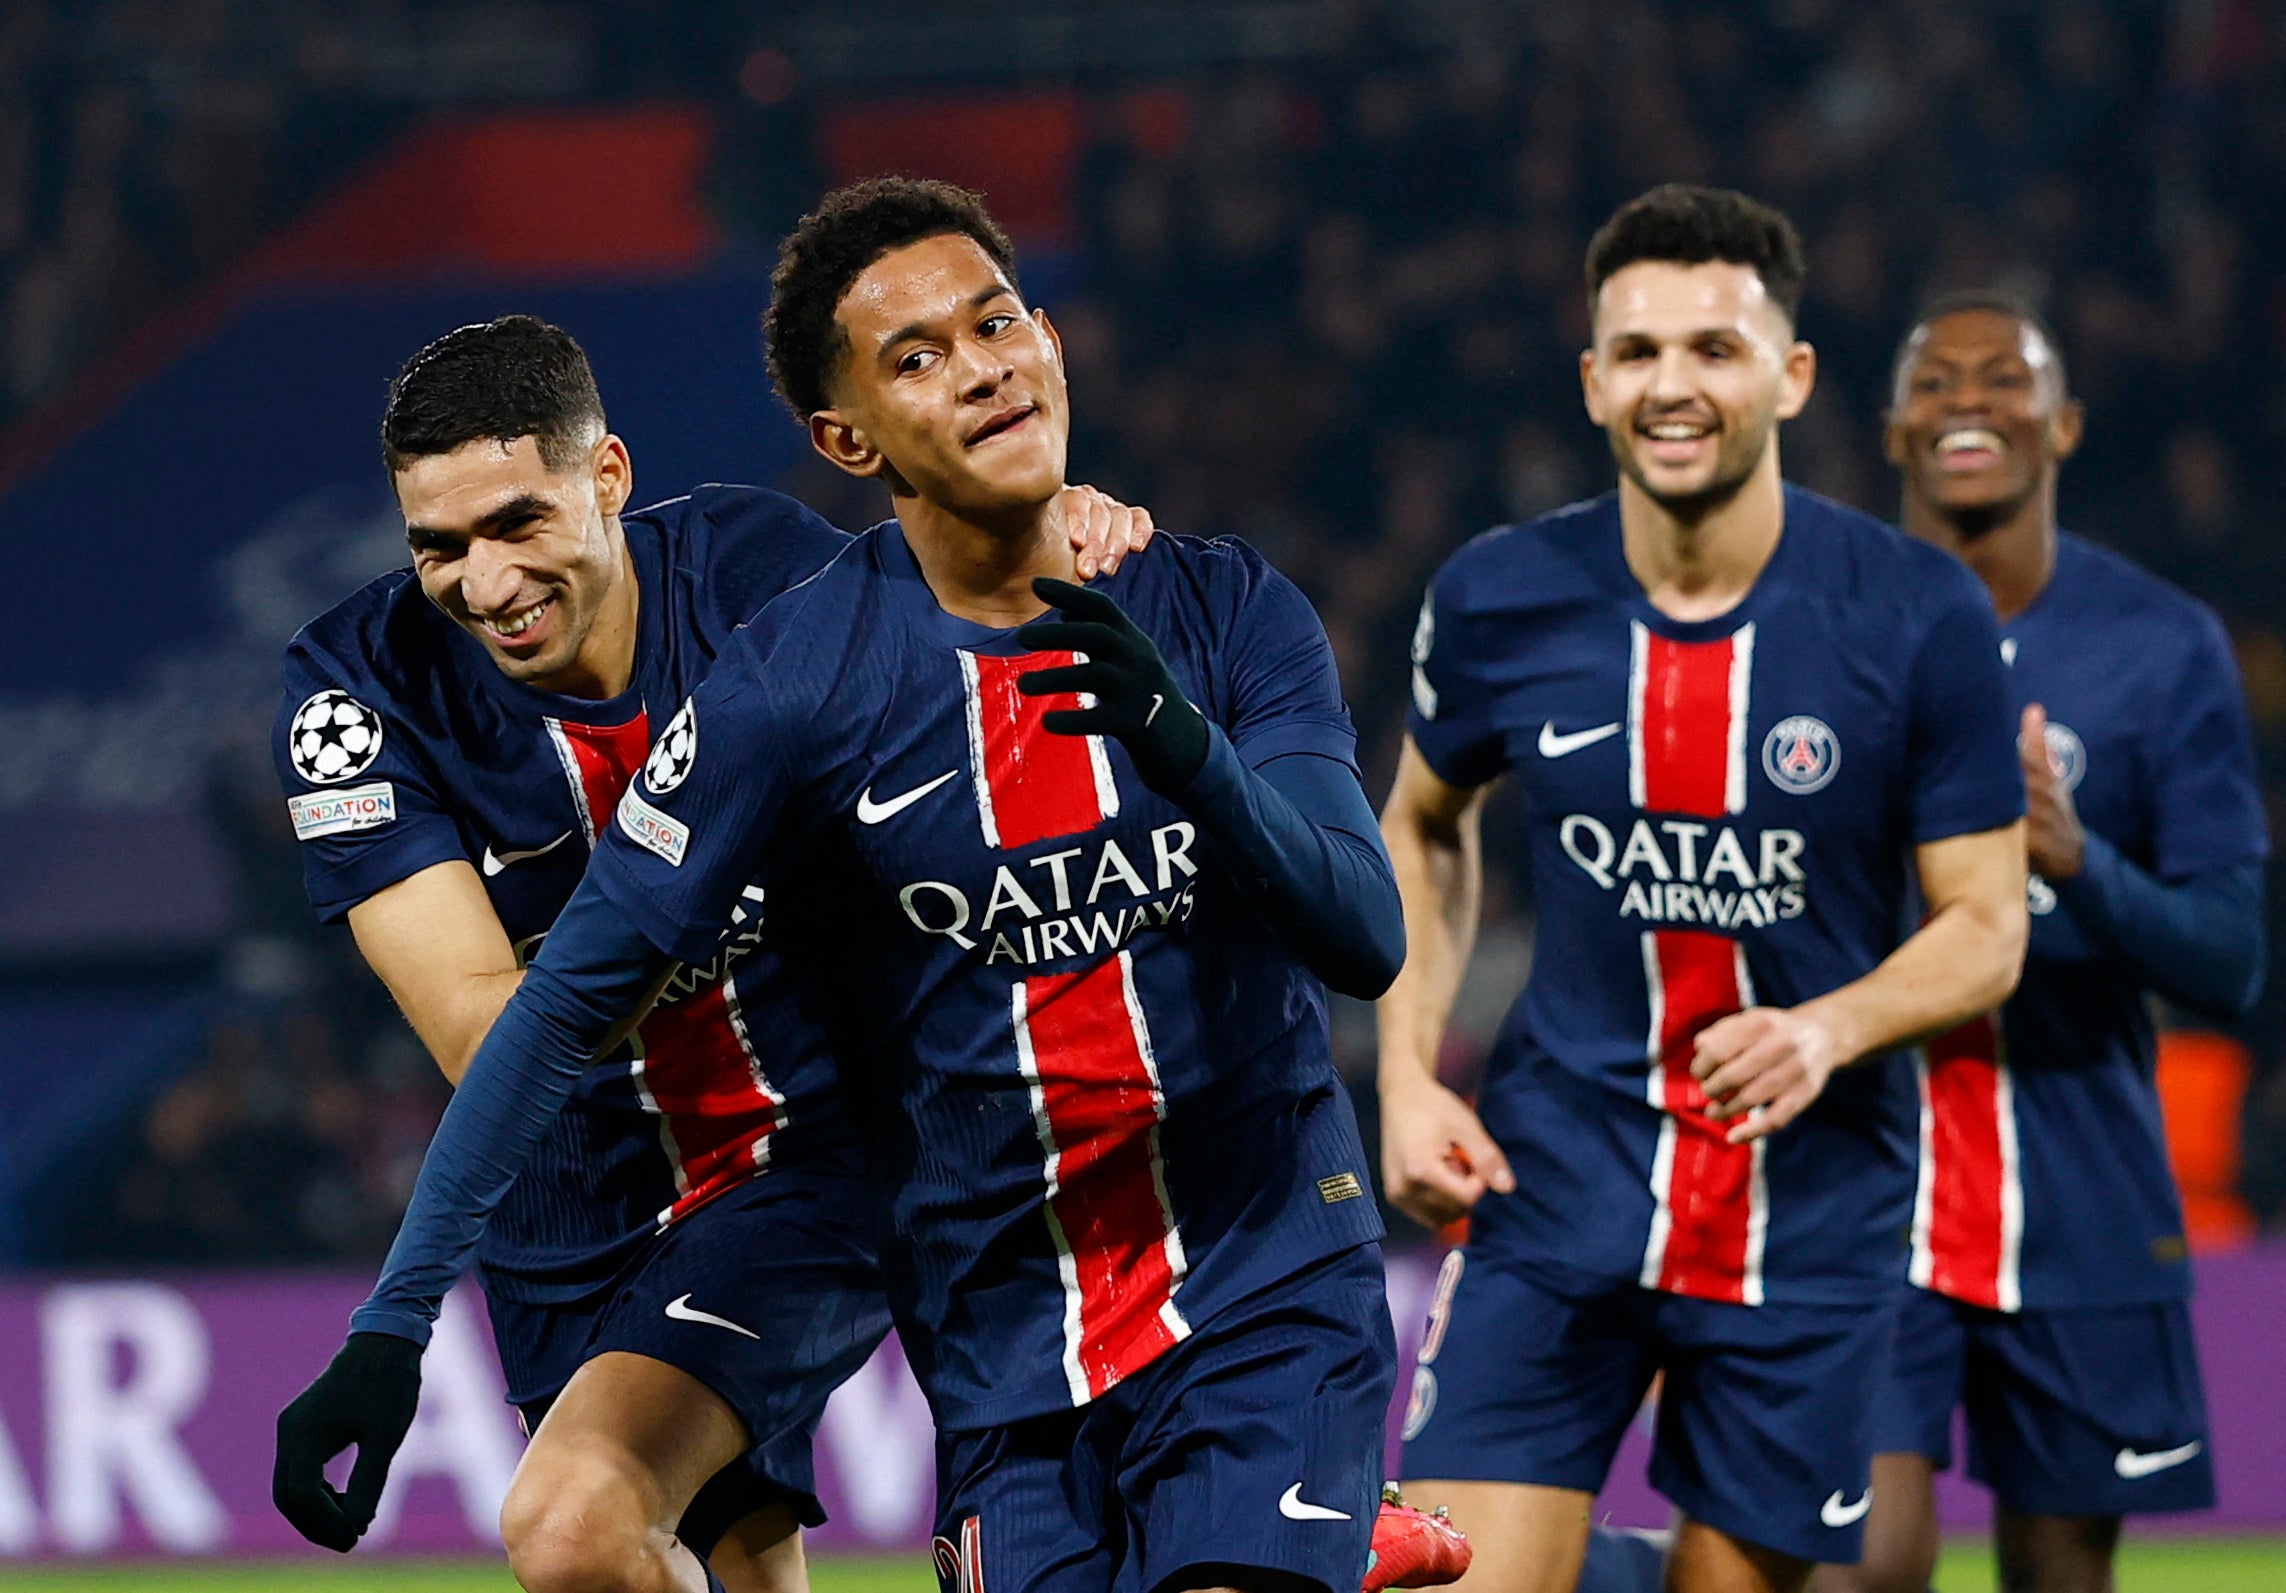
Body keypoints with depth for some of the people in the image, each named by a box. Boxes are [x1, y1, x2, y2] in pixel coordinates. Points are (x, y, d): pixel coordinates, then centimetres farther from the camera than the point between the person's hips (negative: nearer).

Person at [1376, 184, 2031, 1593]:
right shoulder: (1497, 603, -4)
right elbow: (1425, 829, 16)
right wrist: (1410, 1077, 4)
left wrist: (1828, 1029, -23)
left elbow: (1986, 927, -3)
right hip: (1555, 1179, 1)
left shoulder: (1921, 618, -9)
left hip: (1809, 1206, -1)